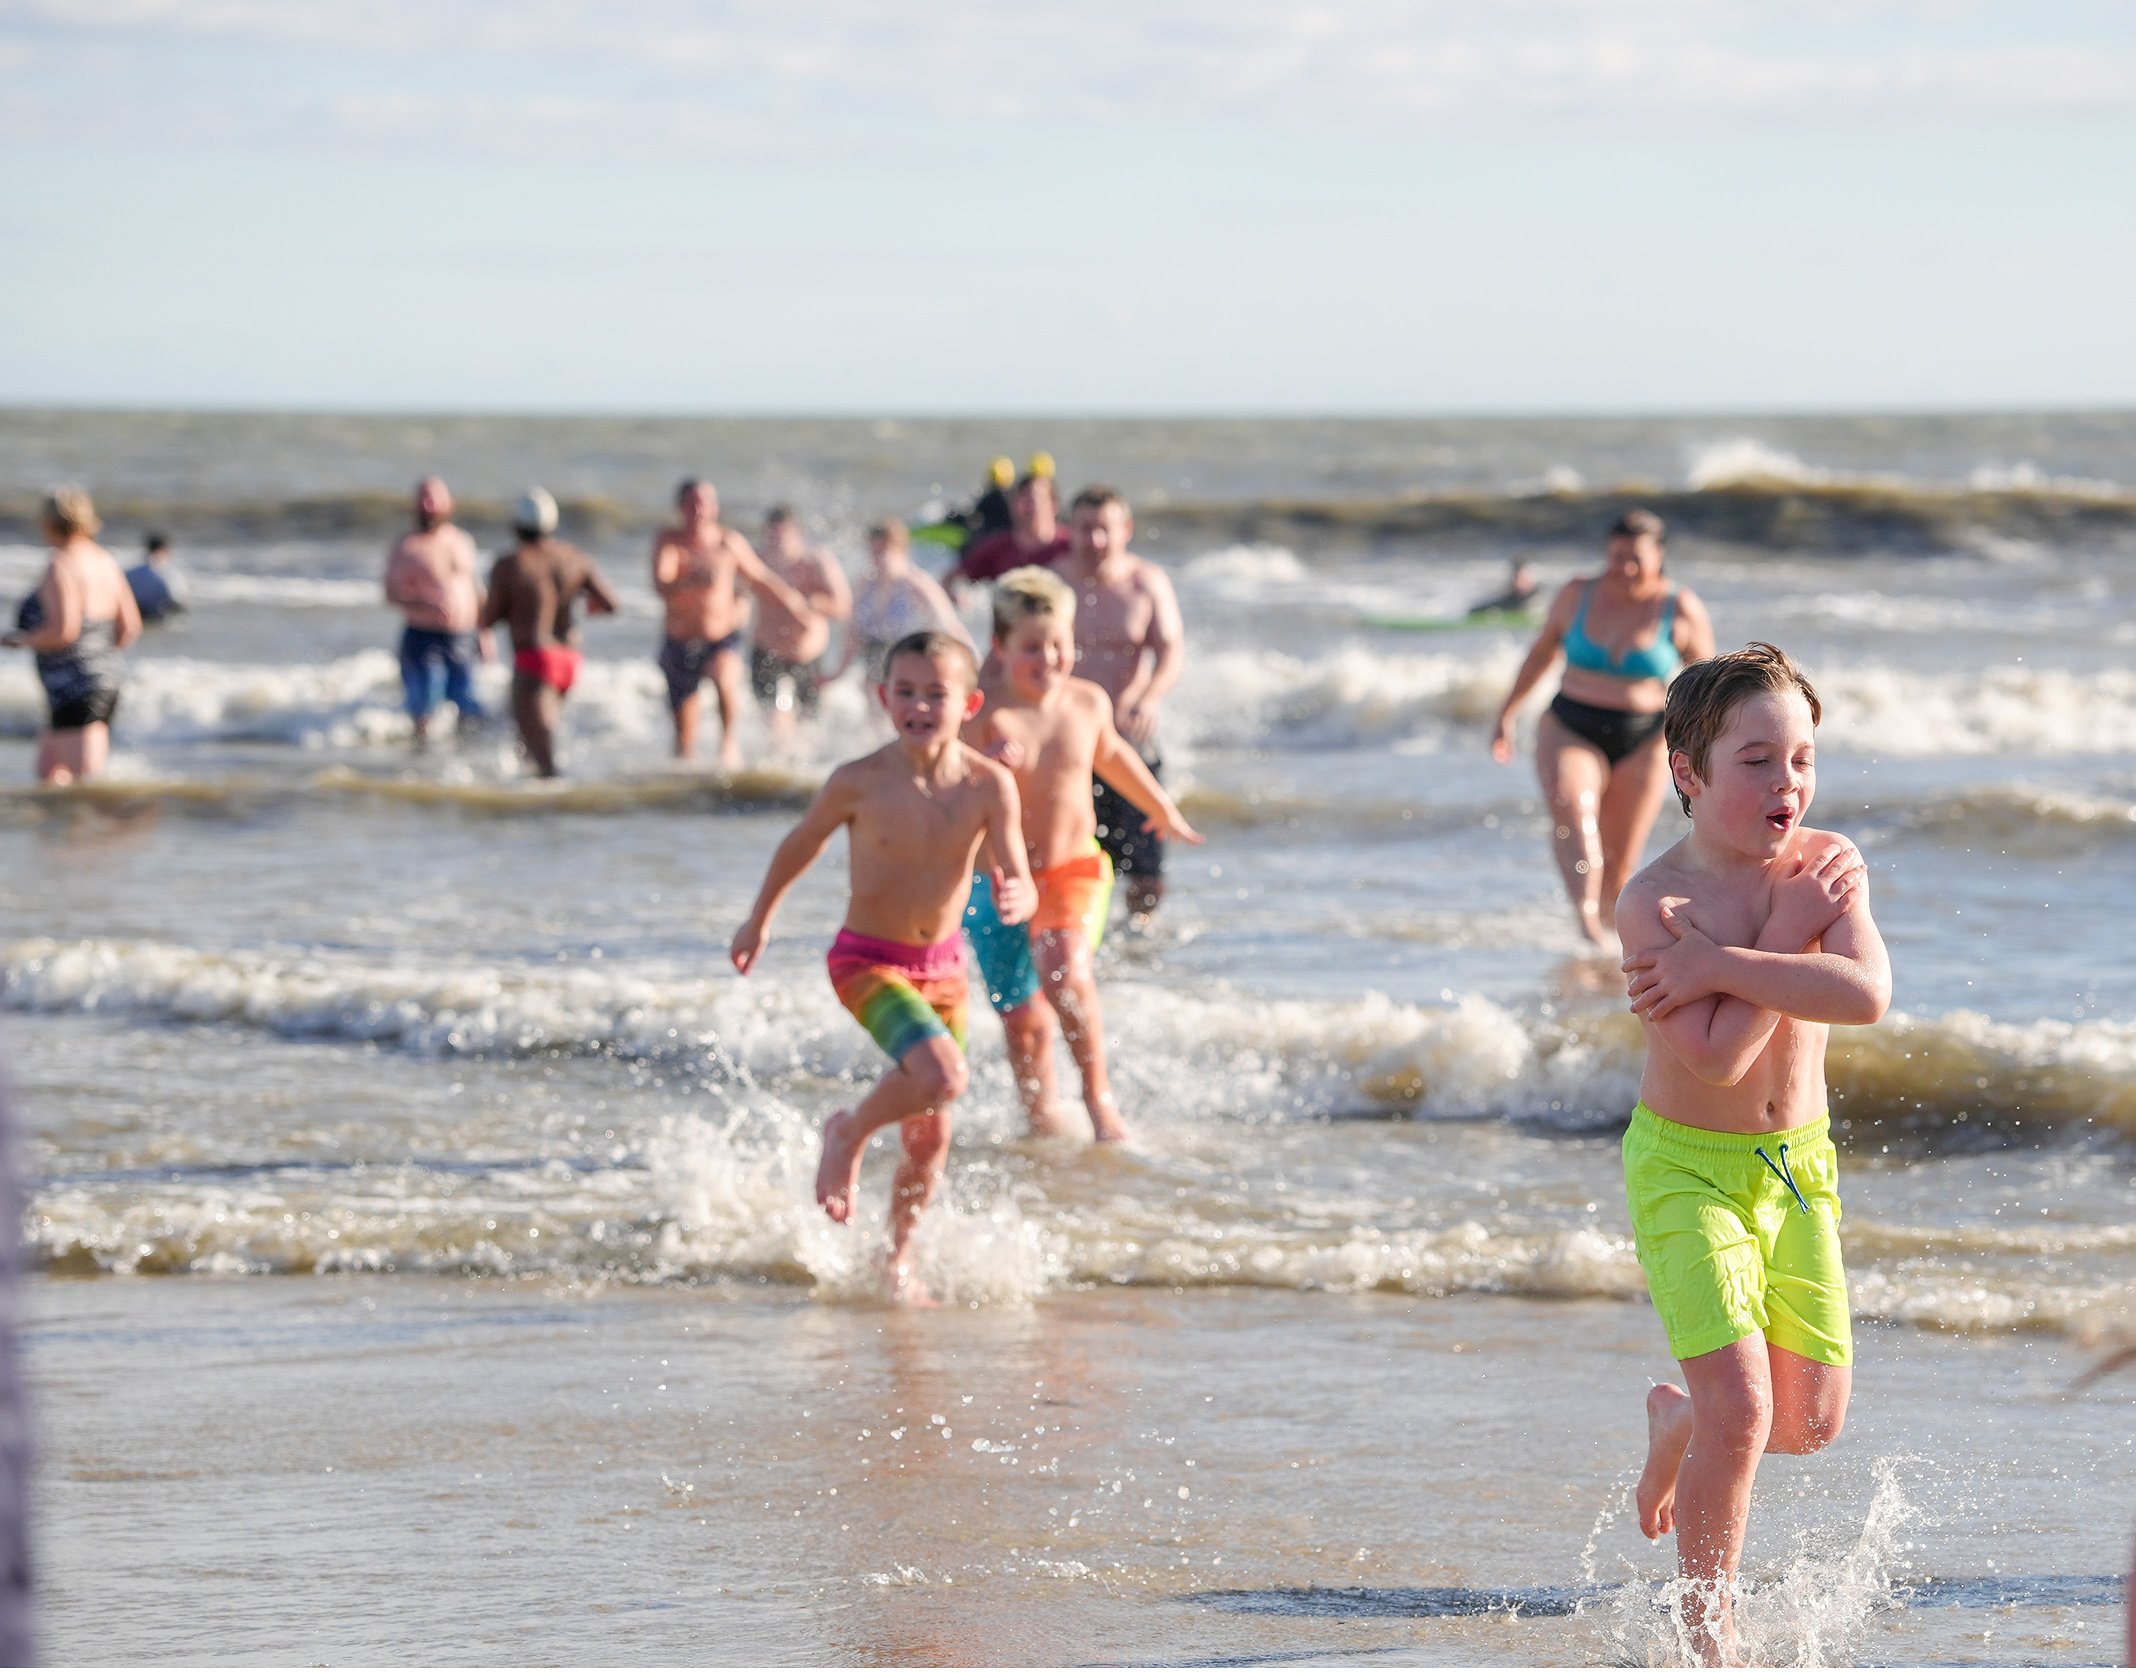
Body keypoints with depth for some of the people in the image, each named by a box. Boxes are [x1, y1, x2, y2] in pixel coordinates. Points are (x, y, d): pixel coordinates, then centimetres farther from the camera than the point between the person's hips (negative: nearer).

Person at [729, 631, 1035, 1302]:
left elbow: (1017, 883, -9)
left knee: (930, 1138, 12)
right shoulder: (859, 784, -16)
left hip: (943, 966, 4)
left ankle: (899, 1256, 34)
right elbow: (802, 844, 2)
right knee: (942, 1078, -28)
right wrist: (759, 920, 15)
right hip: (867, 961, -4)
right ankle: (848, 1134, 1)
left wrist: (1015, 900, -35)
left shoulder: (989, 787, -12)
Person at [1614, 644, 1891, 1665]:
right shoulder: (1658, 903, -19)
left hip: (1796, 1162, 5)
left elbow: (1866, 995, -24)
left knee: (1813, 1419, 6)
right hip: (1687, 1167, -5)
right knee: (1743, 1408, -16)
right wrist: (1787, 935, -22)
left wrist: (1719, 966, -28)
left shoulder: (1826, 865, -6)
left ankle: (1678, 1420, 40)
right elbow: (1720, 1058, -28)